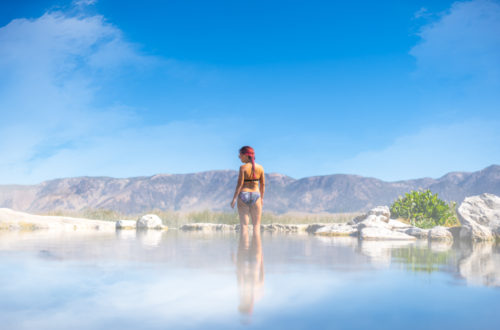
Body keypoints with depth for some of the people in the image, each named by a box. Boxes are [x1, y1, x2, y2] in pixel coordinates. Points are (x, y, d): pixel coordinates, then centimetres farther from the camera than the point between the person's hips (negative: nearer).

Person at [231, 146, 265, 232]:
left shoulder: (243, 168, -9)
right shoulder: (260, 168, 2)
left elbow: (240, 184, -11)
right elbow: (263, 184, 5)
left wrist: (234, 199, -6)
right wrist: (262, 198, 15)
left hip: (243, 196, -2)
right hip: (256, 195, 2)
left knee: (244, 225, 4)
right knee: (256, 225, 8)